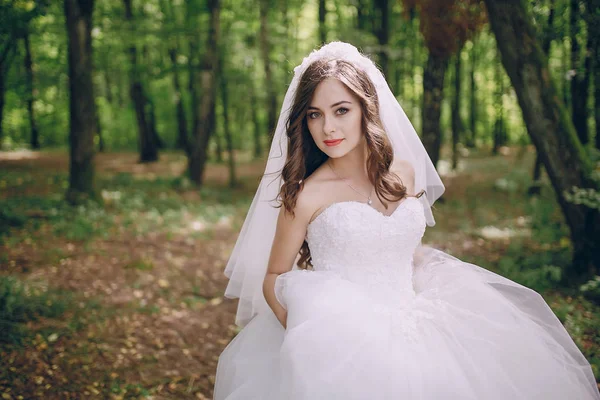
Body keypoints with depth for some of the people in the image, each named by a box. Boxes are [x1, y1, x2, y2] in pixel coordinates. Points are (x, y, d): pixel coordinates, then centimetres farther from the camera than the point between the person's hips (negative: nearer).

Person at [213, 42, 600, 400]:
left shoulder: (404, 174, 7)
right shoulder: (307, 195, -7)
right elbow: (273, 279, 1)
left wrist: (433, 313, 9)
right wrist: (303, 339, -16)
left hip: (413, 328, 5)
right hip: (347, 341, -4)